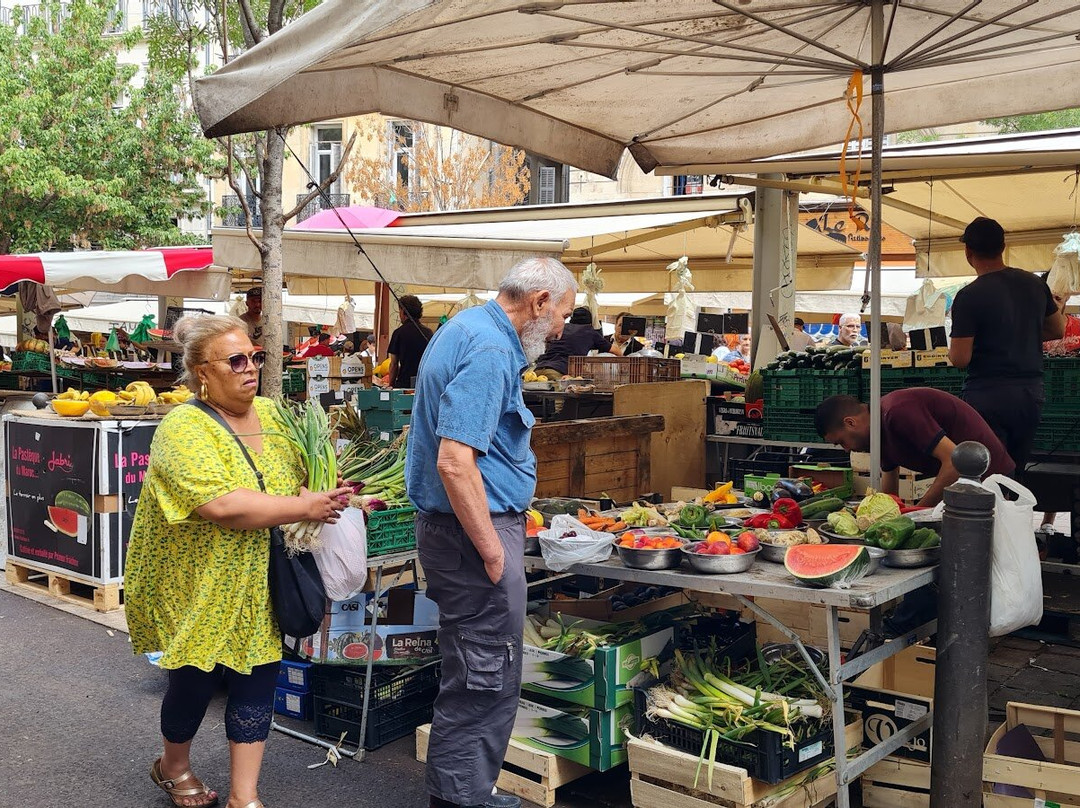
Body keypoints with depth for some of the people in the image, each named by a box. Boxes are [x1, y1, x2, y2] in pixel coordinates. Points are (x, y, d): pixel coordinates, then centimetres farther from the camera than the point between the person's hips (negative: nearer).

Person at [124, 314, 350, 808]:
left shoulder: (271, 415, 3)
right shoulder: (184, 429, -18)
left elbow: (303, 477, 15)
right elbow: (222, 505, -31)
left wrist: (336, 498, -8)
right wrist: (303, 509, -25)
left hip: (257, 589, 5)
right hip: (199, 589, -5)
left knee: (257, 681, 7)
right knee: (196, 681, 10)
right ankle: (172, 767, 39)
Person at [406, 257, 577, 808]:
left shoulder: (467, 327, 14)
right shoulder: (491, 352, -20)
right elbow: (455, 462, -28)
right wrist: (492, 550, -21)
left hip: (458, 528, 11)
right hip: (475, 531, -11)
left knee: (472, 675, 18)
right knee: (488, 679, -1)